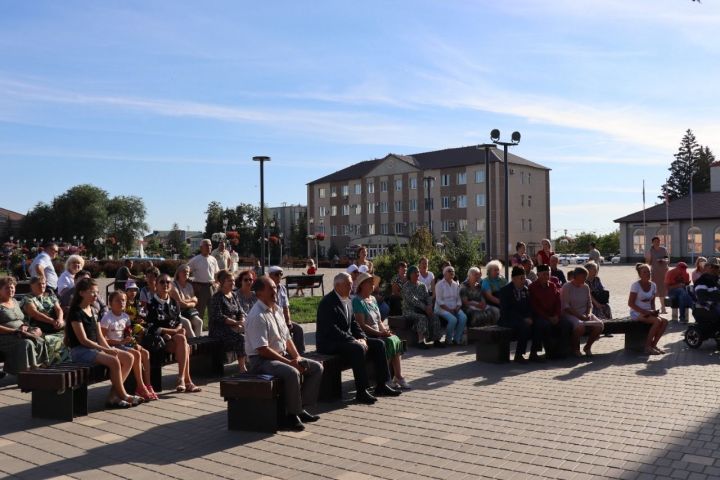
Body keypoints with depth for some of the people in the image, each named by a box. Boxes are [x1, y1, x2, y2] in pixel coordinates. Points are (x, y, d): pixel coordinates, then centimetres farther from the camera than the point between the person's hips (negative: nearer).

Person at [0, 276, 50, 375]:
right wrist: (14, 330, -19)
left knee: (40, 342, -22)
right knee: (26, 344, -35)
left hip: (20, 335, 7)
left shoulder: (15, 302, 21)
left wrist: (25, 327, 3)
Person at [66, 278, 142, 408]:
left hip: (95, 348, 9)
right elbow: (83, 340, -16)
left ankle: (113, 395, -9)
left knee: (128, 358, -6)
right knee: (114, 361, -29)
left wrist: (110, 349, -4)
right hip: (80, 350, -9)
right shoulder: (76, 312, -11)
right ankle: (123, 396, -13)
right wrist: (106, 350, -18)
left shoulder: (93, 311, 15)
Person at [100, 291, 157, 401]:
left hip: (123, 344, 7)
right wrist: (121, 341, -21)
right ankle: (141, 387, -18)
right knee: (136, 354, -25)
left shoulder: (125, 317, 10)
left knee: (145, 353, -12)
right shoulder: (107, 318, -12)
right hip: (113, 346, -7)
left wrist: (134, 343, -3)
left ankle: (147, 385, -11)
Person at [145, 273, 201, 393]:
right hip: (157, 339, -5)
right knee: (182, 340, -30)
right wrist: (175, 331, -13)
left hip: (172, 338, 5)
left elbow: (179, 322, 17)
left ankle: (181, 380, -24)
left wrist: (179, 330, -9)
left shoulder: (173, 303, 16)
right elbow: (152, 328, -10)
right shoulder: (152, 304, -3)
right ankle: (187, 381, -29)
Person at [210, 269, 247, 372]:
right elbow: (218, 317, -16)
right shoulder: (217, 297, -6)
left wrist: (242, 322, -8)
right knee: (240, 337, -32)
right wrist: (236, 323, -19)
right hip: (219, 328, -7)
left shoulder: (234, 295, 16)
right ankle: (242, 367, -29)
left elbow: (241, 312, 14)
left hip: (234, 326, 7)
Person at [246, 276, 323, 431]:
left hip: (282, 355, 9)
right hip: (261, 360, -9)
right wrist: (289, 362, -21)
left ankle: (301, 407, 3)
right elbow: (262, 349, -23)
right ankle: (293, 414, -16)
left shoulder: (277, 310, 10)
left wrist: (297, 356, -1)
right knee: (292, 373, -35)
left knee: (317, 367, 0)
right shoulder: (257, 316, -19)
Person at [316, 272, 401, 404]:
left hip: (348, 339, 10)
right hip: (329, 343, -10)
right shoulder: (328, 302, -15)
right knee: (358, 349, -34)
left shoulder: (347, 300, 14)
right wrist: (354, 341, -24)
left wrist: (362, 338, -2)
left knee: (378, 344, -1)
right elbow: (331, 329, -23)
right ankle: (361, 392, -27)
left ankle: (381, 386, 2)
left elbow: (353, 323, 17)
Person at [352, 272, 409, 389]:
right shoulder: (357, 301, -7)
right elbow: (361, 324, -15)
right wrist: (379, 333, -19)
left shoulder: (373, 299, 19)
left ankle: (398, 377, -23)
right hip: (366, 336, -7)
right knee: (389, 342, -28)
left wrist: (385, 330, 0)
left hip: (378, 334, 7)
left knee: (396, 340, -20)